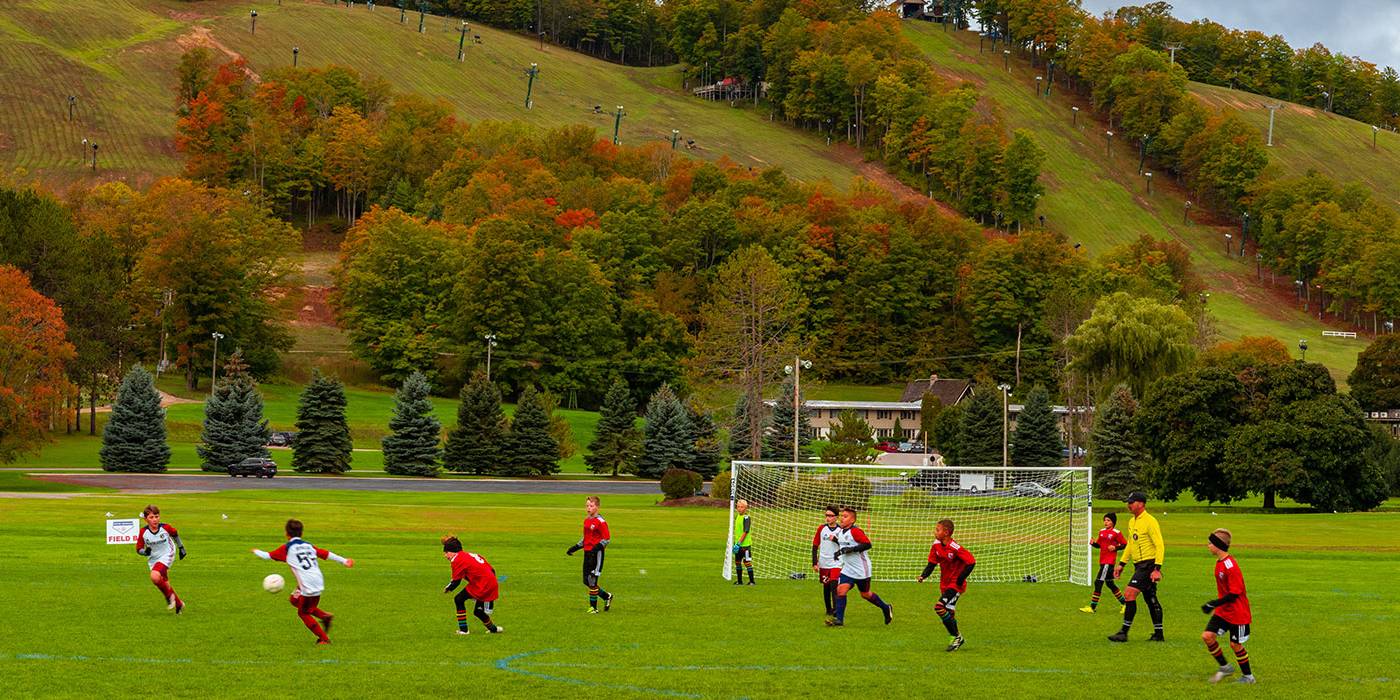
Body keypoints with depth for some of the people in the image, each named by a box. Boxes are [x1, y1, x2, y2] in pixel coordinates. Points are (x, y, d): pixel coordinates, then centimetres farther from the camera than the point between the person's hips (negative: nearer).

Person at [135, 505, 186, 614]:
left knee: (155, 577, -29)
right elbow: (139, 549, -4)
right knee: (164, 584, 9)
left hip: (166, 556, -4)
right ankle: (179, 604, 32)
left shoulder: (165, 527, -15)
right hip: (153, 559, 4)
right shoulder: (143, 532, -13)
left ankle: (169, 596, -4)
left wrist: (181, 547, 15)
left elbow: (175, 535, 8)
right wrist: (145, 552, -25)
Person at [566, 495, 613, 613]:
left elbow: (607, 539, -13)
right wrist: (575, 548, 17)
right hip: (587, 552, 9)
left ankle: (593, 607, 2)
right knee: (586, 581, 9)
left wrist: (597, 548, -25)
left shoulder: (600, 522, -12)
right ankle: (607, 596, 25)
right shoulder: (586, 521, 13)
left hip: (596, 553, -8)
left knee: (592, 581, -7)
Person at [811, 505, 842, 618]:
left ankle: (836, 612, -21)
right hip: (823, 564, 3)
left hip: (836, 563, -3)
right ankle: (829, 610, 25)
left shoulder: (841, 530, -2)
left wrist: (835, 540, -16)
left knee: (834, 587, -16)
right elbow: (815, 546, 8)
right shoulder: (821, 528, 3)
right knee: (826, 588, 10)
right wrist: (814, 563, 2)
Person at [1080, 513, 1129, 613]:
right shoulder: (1101, 532, 12)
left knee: (1098, 582, -11)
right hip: (1102, 561, 9)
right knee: (1110, 584, 15)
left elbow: (1125, 544, -4)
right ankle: (1125, 603, 27)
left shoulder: (1116, 533, -8)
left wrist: (1115, 547, -18)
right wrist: (1093, 543, -1)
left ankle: (1092, 607, -7)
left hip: (1109, 562, -9)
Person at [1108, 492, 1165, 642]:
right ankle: (1158, 634, 16)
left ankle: (1124, 632, -16)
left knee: (1130, 594, -15)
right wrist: (1121, 564, 22)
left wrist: (1157, 569, -23)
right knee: (1150, 599, 11)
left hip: (1148, 564, -9)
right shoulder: (1132, 522, 14)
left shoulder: (1150, 521, -14)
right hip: (1139, 565, 9)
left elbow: (1160, 545, -17)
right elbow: (1130, 544, 26)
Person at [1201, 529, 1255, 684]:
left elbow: (1234, 593, -25)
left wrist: (1214, 604, -25)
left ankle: (1248, 676, 20)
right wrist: (1216, 605, 19)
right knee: (1207, 636, -3)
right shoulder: (1219, 562, 5)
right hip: (1222, 612, 8)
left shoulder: (1230, 565, -24)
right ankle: (1224, 668, 13)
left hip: (1237, 613, -8)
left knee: (1235, 644, 2)